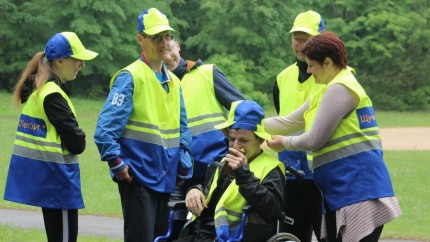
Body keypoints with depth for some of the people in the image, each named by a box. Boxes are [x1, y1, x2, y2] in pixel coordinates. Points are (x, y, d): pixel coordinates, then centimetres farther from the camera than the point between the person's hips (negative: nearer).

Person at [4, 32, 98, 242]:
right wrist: (77, 143, 4)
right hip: (54, 175, -10)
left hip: (37, 174, 10)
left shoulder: (36, 88, 11)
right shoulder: (52, 95, -18)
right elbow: (77, 143, -17)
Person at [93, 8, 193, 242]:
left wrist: (183, 167, 11)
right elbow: (106, 126, -16)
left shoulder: (173, 82, 14)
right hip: (138, 176, -7)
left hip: (166, 178, 7)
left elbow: (182, 130, 18)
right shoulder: (130, 77, -9)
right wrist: (116, 163, -17)